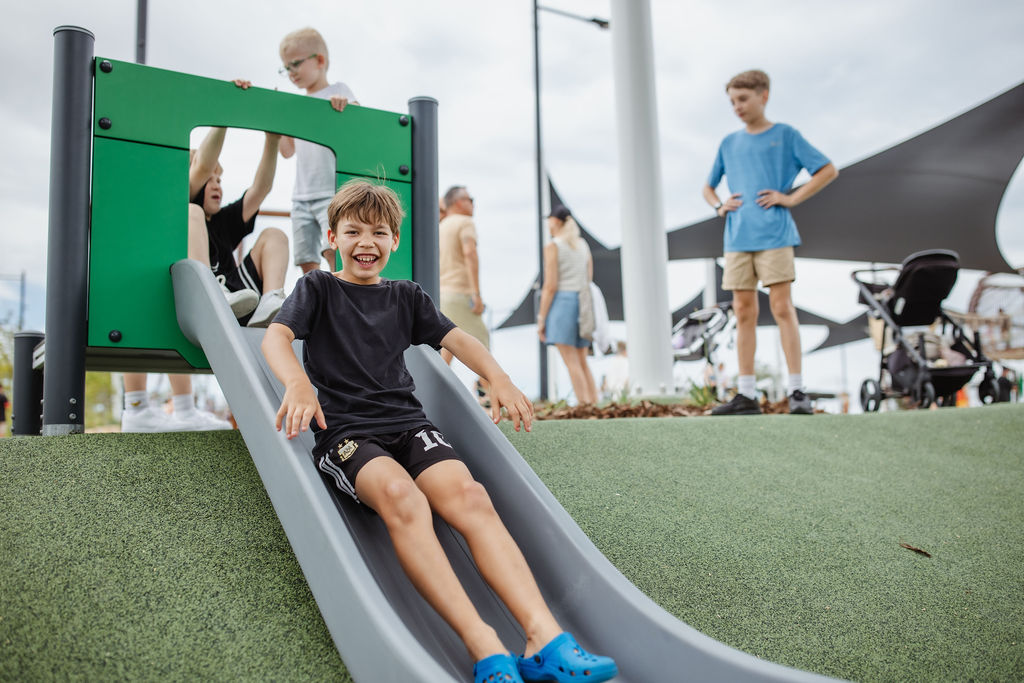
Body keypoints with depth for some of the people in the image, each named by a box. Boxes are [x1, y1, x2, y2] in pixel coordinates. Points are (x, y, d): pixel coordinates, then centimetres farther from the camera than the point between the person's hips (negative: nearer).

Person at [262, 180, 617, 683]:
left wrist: (498, 379, -7)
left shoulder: (405, 296, 22)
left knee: (468, 494, -27)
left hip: (406, 423, 3)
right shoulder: (318, 288, 12)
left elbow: (456, 339, 14)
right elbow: (275, 337, -4)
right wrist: (297, 382, -27)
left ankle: (544, 639, -38)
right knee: (400, 495, -36)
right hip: (345, 430, -3)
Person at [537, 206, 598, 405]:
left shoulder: (553, 246, -5)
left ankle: (585, 406, -10)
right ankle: (595, 404, 8)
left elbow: (551, 286, -11)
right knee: (582, 361, 12)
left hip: (561, 301, -7)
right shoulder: (583, 245, 14)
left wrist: (541, 318, -8)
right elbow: (589, 280, 13)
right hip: (583, 303, 7)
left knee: (572, 362, -6)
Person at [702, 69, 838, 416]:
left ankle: (797, 391, -4)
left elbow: (828, 170, 4)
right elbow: (708, 187, 28)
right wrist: (720, 206, 7)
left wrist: (791, 198, -6)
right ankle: (746, 394, 8)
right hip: (737, 238, 4)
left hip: (774, 234, -4)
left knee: (782, 307, -8)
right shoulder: (729, 144, 17)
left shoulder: (785, 135, 5)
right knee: (743, 312, 4)